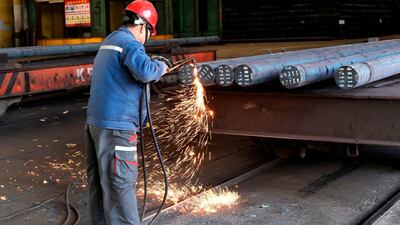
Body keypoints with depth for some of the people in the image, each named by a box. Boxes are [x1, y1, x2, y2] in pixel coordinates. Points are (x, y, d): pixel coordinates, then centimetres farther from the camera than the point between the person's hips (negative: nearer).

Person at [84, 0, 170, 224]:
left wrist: (154, 65, 21)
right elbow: (145, 72, -30)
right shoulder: (129, 43, -12)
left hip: (95, 122, 10)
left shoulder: (109, 41, 19)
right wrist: (161, 66, -9)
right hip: (116, 126, -9)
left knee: (99, 181, 14)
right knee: (120, 185, -7)